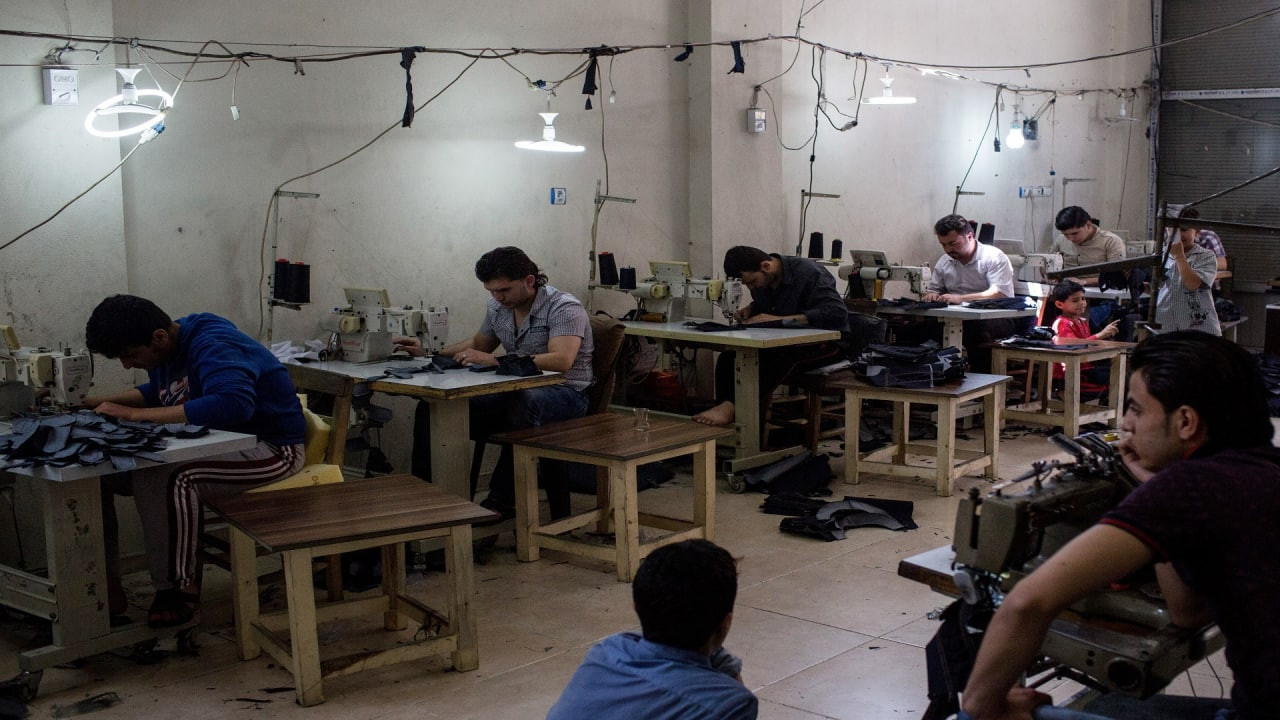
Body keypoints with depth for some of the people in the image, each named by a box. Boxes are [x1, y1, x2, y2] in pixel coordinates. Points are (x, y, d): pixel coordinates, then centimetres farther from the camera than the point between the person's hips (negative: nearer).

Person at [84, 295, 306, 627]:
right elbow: (158, 392, 25)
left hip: (268, 448, -9)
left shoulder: (212, 347, -23)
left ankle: (178, 589, -17)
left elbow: (234, 404, -43)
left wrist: (136, 414, -37)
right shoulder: (168, 349, 3)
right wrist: (99, 402, 6)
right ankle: (105, 582, 3)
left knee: (160, 479, -35)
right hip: (213, 445, 10)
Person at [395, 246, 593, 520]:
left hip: (565, 394, -7)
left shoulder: (565, 308, -15)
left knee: (524, 401, -43)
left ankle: (502, 500, -32)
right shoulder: (498, 307, 9)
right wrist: (428, 351, 16)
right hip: (513, 392, 7)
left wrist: (493, 360, -35)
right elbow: (478, 344, 28)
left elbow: (561, 360, -32)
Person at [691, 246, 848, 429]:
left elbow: (837, 313, -29)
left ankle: (730, 407, -46)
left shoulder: (808, 273, -18)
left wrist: (779, 319, -31)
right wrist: (749, 309, 0)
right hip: (785, 341, 7)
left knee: (775, 359, -39)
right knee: (728, 358, -17)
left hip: (825, 343, -7)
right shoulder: (760, 280, 4)